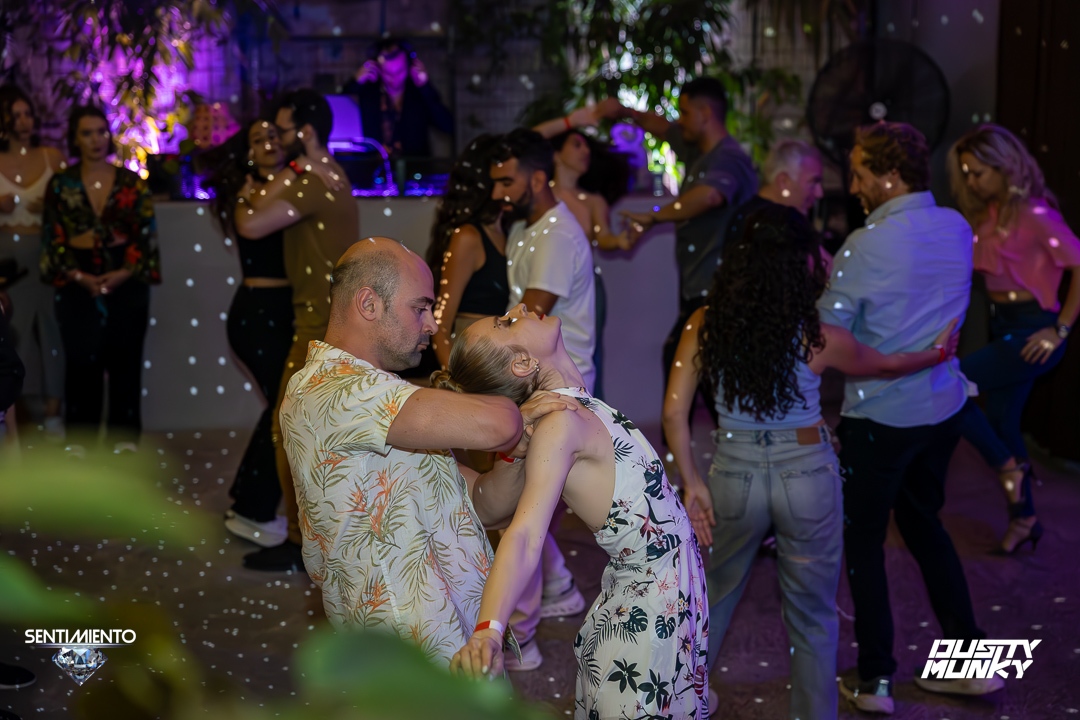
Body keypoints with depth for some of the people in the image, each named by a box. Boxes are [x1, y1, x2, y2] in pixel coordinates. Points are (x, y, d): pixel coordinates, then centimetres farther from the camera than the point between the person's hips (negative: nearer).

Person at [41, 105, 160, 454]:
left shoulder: (131, 181, 4)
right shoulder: (61, 184, 4)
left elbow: (146, 235, 1)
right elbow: (52, 240, 1)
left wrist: (124, 273, -12)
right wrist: (79, 276, -12)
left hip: (127, 281, 0)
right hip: (78, 284, 0)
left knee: (124, 360, 2)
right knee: (82, 362, -1)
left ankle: (124, 437, 10)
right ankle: (80, 438, 8)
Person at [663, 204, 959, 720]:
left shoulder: (705, 325, -9)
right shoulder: (818, 338, -13)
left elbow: (674, 412, -9)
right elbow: (886, 366, 8)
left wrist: (692, 484, -1)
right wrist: (936, 353, 26)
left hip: (734, 477, 2)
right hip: (807, 479, -2)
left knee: (713, 599, 24)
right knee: (812, 619, 16)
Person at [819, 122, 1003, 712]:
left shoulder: (866, 245, -19)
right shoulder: (957, 228, 1)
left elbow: (825, 333, -16)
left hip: (879, 415, -6)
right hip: (942, 406, 6)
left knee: (863, 540, 9)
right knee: (923, 522, 22)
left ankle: (874, 680, 15)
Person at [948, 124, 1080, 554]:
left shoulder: (1034, 213, -16)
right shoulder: (988, 214, 8)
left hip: (1031, 330, -8)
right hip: (1003, 325, 8)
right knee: (1001, 422, 12)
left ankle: (1009, 468, 3)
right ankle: (1023, 518, 26)